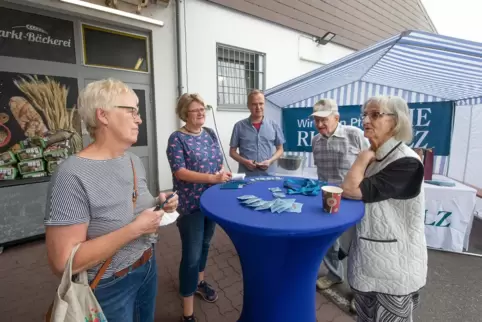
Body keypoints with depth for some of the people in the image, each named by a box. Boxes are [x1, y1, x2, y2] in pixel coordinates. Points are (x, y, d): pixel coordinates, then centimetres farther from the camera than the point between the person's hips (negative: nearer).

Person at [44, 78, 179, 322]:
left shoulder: (134, 161, -2)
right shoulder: (72, 176, -26)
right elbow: (62, 262, -25)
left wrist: (157, 204, -8)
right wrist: (134, 229, -29)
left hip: (147, 267, 7)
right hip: (110, 286, -7)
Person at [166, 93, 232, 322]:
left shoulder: (210, 133, 7)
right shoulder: (177, 138, -12)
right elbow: (179, 172, -19)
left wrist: (224, 173, -8)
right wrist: (212, 178, -25)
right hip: (191, 204, -6)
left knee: (205, 244, 22)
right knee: (191, 255, 0)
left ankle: (199, 282, 47)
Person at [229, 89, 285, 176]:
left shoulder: (274, 125, 4)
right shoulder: (239, 126, 0)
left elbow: (280, 149, 10)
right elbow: (232, 151, 5)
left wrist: (270, 161, -8)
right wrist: (244, 161, -13)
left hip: (268, 175, 2)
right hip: (246, 176, -1)